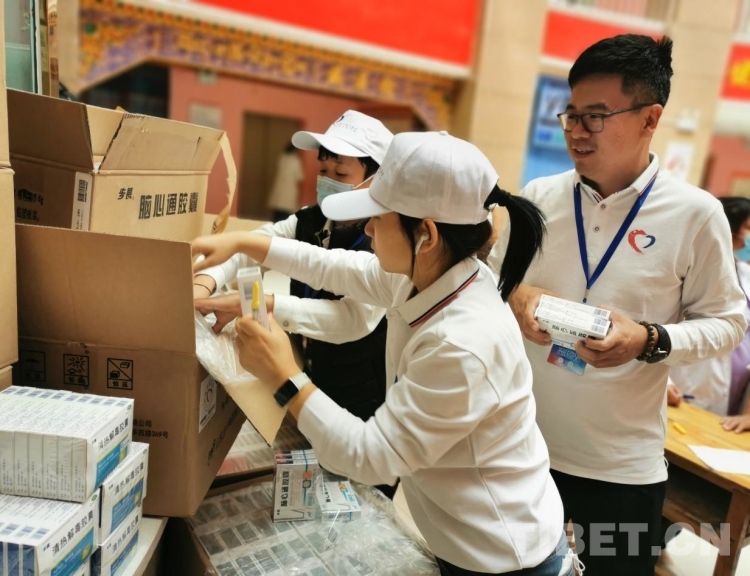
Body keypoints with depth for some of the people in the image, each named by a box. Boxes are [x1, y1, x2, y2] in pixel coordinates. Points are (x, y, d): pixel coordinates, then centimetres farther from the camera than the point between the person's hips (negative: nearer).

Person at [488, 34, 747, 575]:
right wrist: (515, 298, -15)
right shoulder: (538, 196, -2)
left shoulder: (695, 213, -10)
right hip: (521, 441, 3)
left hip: (622, 462, -2)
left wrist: (650, 341, -21)